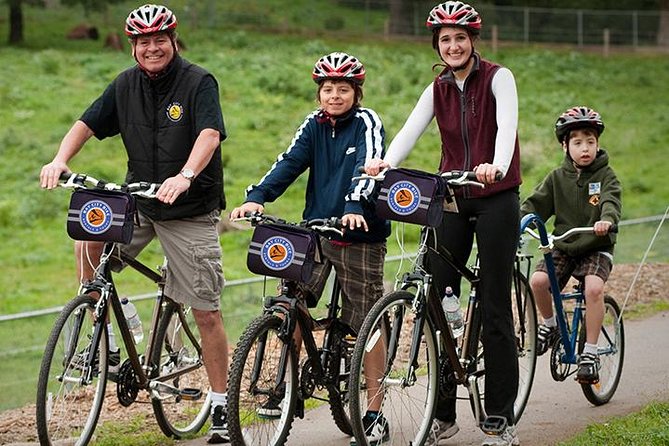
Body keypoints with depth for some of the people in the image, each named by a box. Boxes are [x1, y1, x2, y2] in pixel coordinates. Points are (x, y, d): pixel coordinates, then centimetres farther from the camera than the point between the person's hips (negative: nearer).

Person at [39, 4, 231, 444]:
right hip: (137, 202, 5)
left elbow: (210, 133, -28)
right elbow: (87, 123, 3)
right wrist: (60, 160, -17)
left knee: (207, 312, -3)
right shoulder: (126, 85, 2)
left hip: (191, 212, -5)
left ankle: (220, 406, 8)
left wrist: (185, 176, -45)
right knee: (87, 242, -19)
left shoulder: (198, 82, -13)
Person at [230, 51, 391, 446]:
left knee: (366, 325, 0)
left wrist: (355, 207, -40)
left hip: (360, 235, -4)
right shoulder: (315, 125, 7)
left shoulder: (367, 123, -6)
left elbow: (369, 167, -21)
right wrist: (256, 197, -21)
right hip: (315, 231, 4)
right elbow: (290, 163, -5)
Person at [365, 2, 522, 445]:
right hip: (452, 200, 5)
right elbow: (411, 130, -6)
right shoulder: (438, 89, 8)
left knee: (495, 307, -5)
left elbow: (506, 126, -22)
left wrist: (496, 166, -42)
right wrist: (386, 162, -27)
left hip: (496, 198, -4)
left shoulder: (498, 78, -5)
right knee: (437, 303, -1)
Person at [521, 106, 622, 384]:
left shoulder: (605, 176, -2)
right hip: (564, 247, 3)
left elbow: (611, 202, -19)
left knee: (593, 287, -31)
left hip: (596, 248, -3)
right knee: (537, 281, -23)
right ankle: (550, 325, 7)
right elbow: (536, 203, 0)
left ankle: (589, 351, -21)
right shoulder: (557, 178, 6)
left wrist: (607, 220, -42)